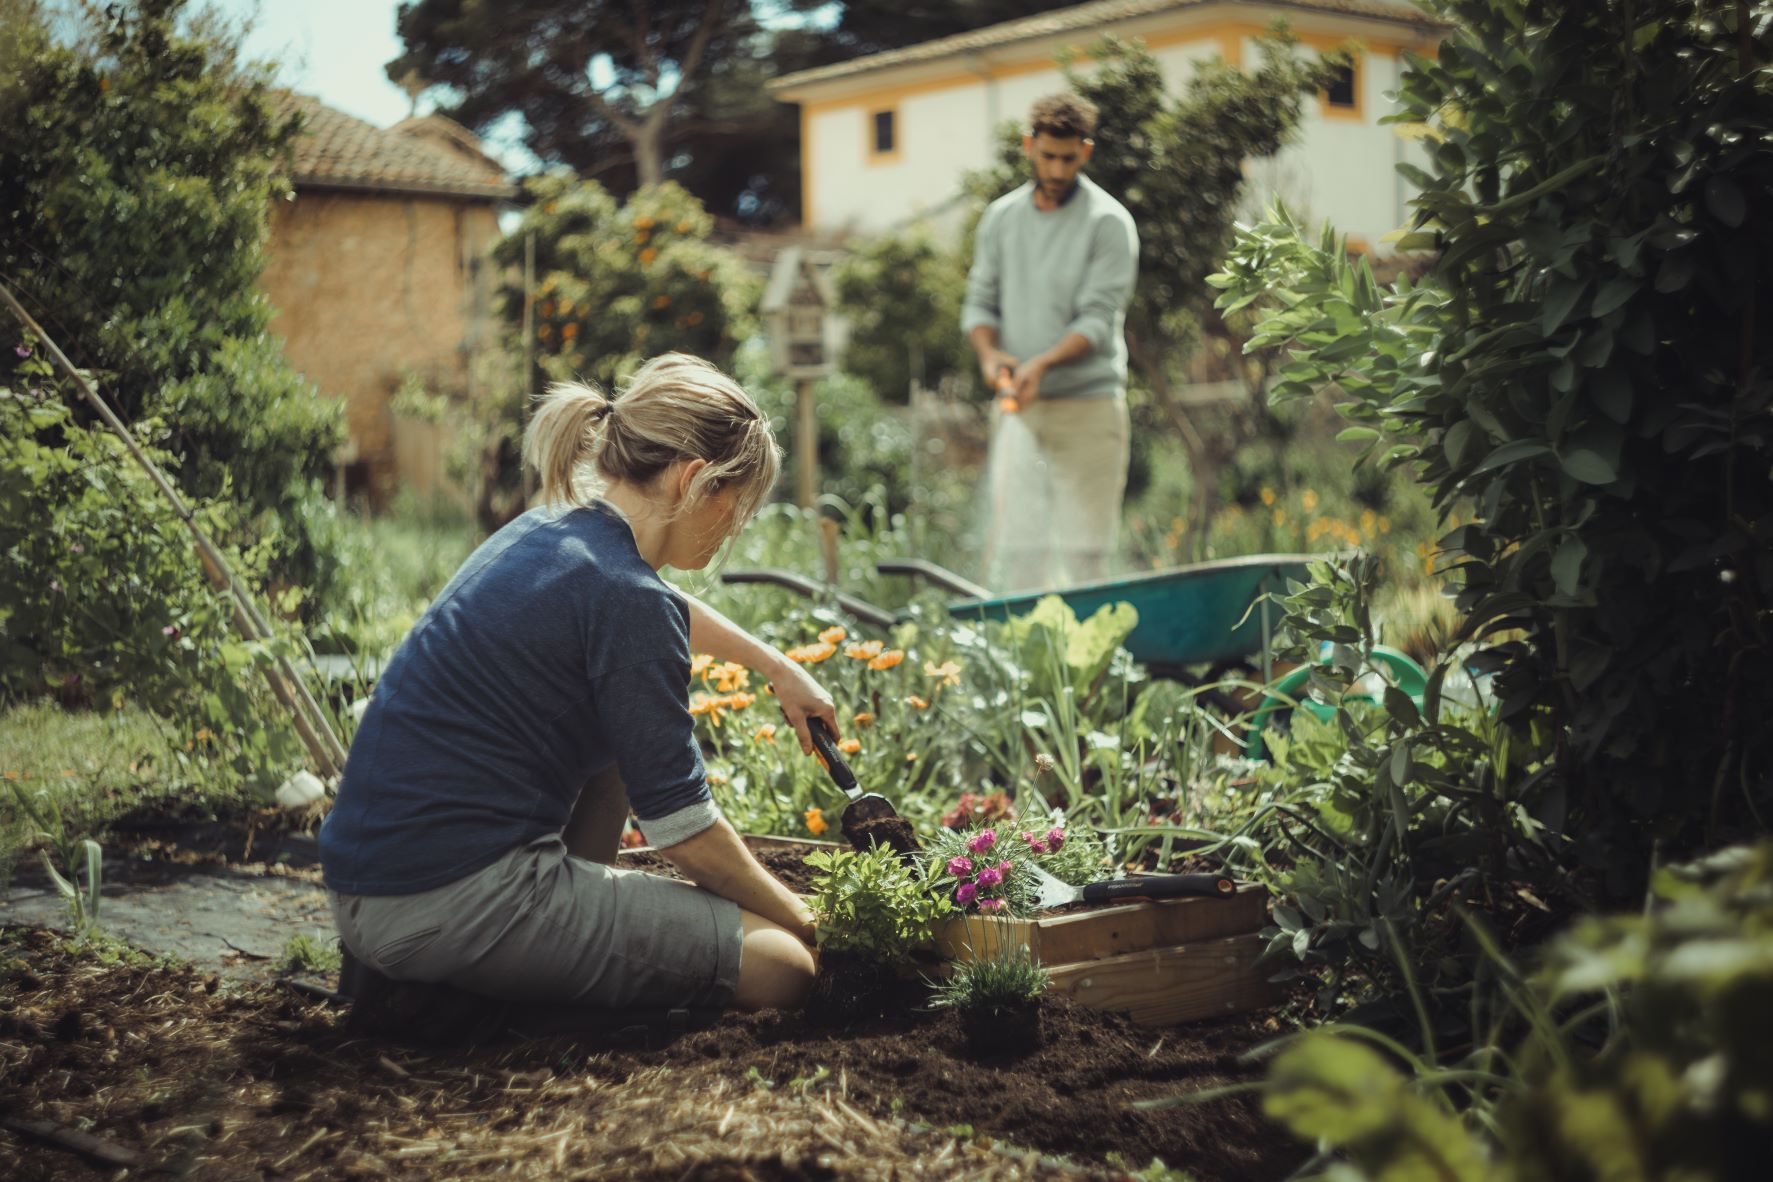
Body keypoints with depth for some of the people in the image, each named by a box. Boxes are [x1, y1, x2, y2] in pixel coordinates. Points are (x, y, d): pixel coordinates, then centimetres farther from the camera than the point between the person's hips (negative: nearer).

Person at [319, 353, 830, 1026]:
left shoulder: (548, 534, 11)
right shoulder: (622, 598, -16)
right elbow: (680, 826, -11)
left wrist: (775, 666, 42)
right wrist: (799, 919, 4)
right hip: (451, 908, -10)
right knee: (780, 968, -6)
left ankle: (567, 924, 20)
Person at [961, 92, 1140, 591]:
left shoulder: (1109, 222, -3)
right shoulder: (1001, 217, 12)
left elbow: (1099, 319, -10)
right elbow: (979, 301, 14)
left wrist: (1042, 364, -24)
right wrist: (990, 352, -8)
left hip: (1087, 403, -4)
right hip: (1020, 405, 4)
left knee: (1084, 546, -5)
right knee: (1010, 538, 0)